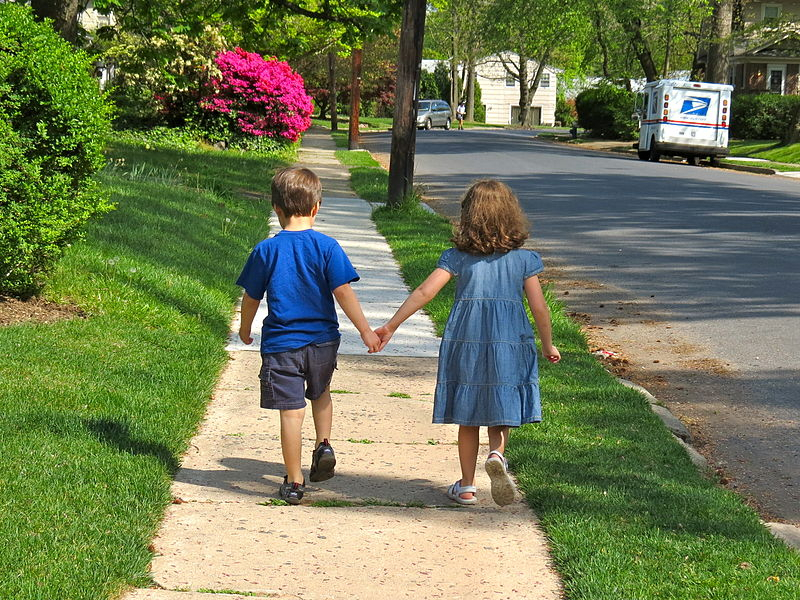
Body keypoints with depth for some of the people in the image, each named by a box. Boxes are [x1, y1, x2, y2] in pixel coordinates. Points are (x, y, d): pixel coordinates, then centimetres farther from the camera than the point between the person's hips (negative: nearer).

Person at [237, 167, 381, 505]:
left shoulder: (266, 251, -5)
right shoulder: (327, 247, -7)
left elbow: (251, 298, 4)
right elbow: (343, 292, -10)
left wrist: (245, 330, 21)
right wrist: (365, 330, -4)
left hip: (280, 344, -1)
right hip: (322, 340, 1)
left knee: (291, 412, 2)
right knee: (320, 394, 28)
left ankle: (294, 482, 6)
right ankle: (324, 445, 11)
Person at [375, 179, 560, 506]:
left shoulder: (457, 256, 2)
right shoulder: (524, 259, 2)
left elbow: (424, 292, -4)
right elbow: (539, 307, 0)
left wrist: (391, 326, 1)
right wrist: (548, 345, 14)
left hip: (464, 341, 1)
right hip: (510, 342, -1)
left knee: (468, 417, 12)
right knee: (501, 407, 13)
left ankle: (466, 487, 16)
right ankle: (497, 453, -16)